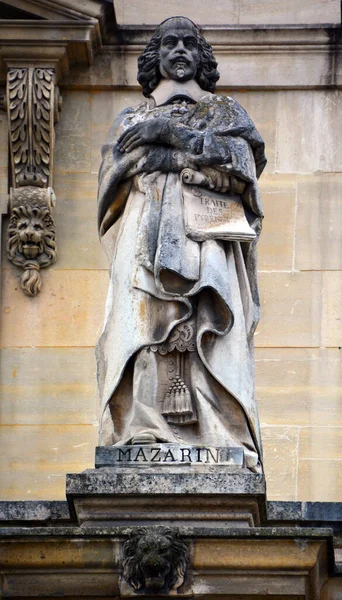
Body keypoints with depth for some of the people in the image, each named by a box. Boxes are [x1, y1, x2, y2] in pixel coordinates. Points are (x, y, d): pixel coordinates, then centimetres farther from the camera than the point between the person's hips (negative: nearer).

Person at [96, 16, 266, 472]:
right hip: (147, 237, 1)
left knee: (207, 336, -20)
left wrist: (172, 136, -2)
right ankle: (143, 444, -30)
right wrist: (200, 151, 2)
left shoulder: (224, 111, 23)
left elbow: (242, 161, 3)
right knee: (142, 326, -19)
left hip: (208, 235, -1)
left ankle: (218, 446, -31)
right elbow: (113, 177, 10)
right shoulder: (132, 119, 27)